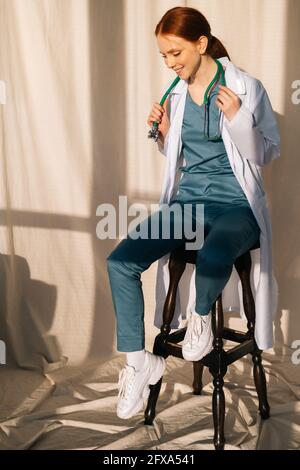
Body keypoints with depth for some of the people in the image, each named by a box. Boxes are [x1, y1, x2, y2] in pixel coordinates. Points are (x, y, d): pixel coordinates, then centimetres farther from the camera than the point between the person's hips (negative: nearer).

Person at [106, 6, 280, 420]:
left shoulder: (246, 87, -6)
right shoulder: (176, 92, 8)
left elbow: (265, 155, -2)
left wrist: (237, 119, -19)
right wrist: (163, 132, -1)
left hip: (236, 203, -5)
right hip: (188, 199, 5)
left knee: (211, 258, -40)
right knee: (120, 262, -16)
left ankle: (201, 315, -5)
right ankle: (139, 362, -2)